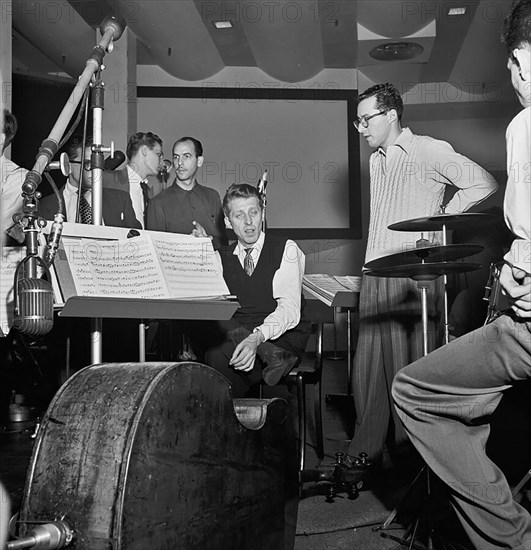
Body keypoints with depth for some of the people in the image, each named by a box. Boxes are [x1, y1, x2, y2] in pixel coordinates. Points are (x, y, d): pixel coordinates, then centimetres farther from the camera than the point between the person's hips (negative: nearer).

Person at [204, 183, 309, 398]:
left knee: (217, 357, -33)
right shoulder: (221, 257, 18)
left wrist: (258, 336, -29)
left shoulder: (286, 249, 4)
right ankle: (270, 356, -37)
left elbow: (289, 309, -11)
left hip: (283, 338, -4)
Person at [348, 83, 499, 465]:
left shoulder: (430, 151, -3)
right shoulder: (376, 161, 20)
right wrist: (370, 267, 16)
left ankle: (411, 456, 6)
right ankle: (365, 451, 13)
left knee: (410, 369, -4)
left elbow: (484, 184, -10)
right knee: (368, 366, 5)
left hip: (415, 274, -7)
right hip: (375, 275, 7)